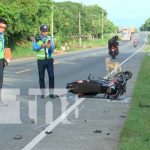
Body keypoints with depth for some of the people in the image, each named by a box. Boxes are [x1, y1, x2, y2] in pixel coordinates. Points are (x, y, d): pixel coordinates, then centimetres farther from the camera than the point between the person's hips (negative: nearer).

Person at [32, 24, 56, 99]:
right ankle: (43, 93, 14)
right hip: (41, 60, -1)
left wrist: (50, 46, -31)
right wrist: (42, 46, -31)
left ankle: (51, 93, 0)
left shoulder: (50, 38, 2)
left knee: (51, 76, -6)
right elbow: (34, 48, -16)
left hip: (49, 60, 1)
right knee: (41, 77, 3)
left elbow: (52, 49, -8)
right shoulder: (36, 39, -1)